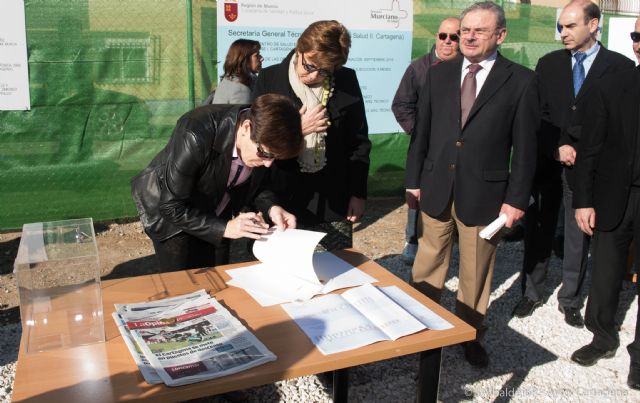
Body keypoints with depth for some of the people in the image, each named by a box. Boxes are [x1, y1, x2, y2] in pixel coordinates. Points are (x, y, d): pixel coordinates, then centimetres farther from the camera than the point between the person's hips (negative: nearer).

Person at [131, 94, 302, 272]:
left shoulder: (265, 143, -20)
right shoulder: (196, 136, -36)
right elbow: (172, 207, -28)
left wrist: (270, 207, -19)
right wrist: (224, 228, -32)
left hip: (216, 215, 5)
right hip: (172, 214, -4)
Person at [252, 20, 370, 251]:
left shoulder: (347, 81, 0)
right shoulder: (269, 80, -4)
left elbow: (358, 141, 6)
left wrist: (358, 193, 4)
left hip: (333, 203, 1)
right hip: (284, 202, -1)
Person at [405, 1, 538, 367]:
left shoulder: (521, 81, -4)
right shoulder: (439, 74, 5)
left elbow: (525, 146, -4)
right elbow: (422, 132, 7)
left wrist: (517, 199, -6)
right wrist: (414, 181, 4)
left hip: (483, 193, -2)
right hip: (436, 189, 3)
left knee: (476, 273, 12)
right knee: (427, 267, 12)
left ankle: (471, 335, 31)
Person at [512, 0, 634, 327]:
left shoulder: (620, 67, -2)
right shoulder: (548, 64, 5)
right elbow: (538, 115, 2)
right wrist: (557, 147, -12)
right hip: (547, 163, 2)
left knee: (579, 235, 7)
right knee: (539, 230, 9)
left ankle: (570, 300, 22)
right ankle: (531, 292, 24)